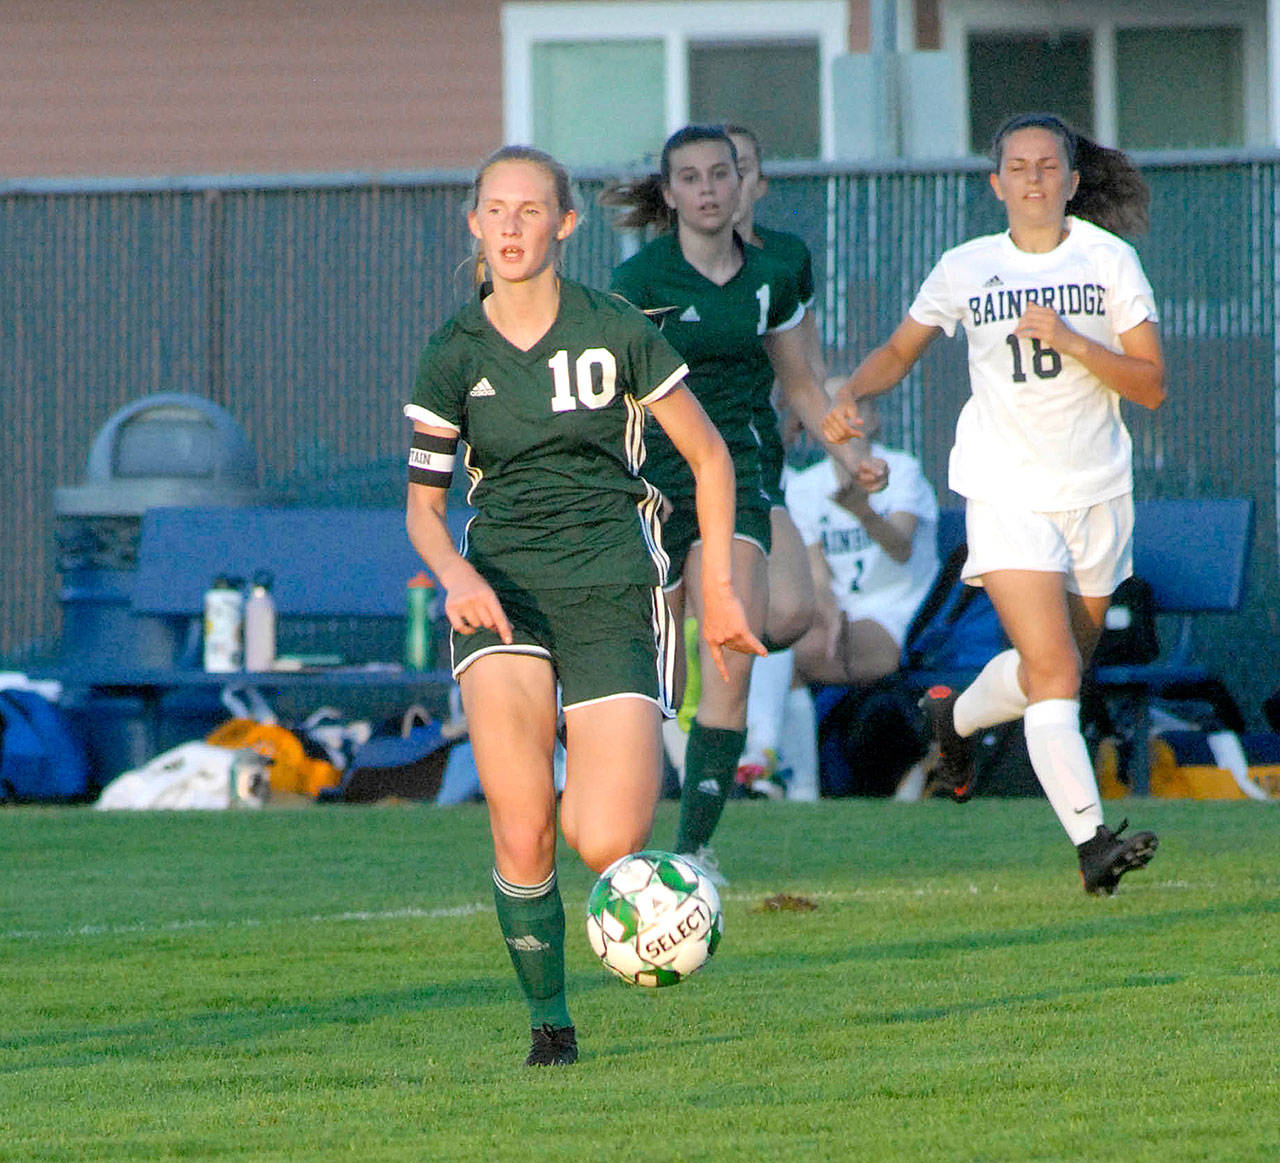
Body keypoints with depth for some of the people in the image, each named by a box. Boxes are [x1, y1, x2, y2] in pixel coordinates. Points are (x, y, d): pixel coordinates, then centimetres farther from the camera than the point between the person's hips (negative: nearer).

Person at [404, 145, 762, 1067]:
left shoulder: (617, 332, -1)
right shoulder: (456, 355, 3)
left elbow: (709, 456, 10)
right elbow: (423, 503, 10)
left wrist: (720, 590, 10)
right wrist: (456, 575, -11)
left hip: (611, 583, -1)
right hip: (501, 587, 1)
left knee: (605, 845, -14)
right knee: (520, 840, -17)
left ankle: (594, 800, 23)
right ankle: (549, 1018, 2)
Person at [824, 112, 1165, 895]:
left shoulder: (1109, 261, 0)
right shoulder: (966, 270, 2)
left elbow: (1152, 386, -5)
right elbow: (901, 351, 16)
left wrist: (1071, 341, -19)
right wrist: (853, 396, -4)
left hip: (1097, 492, 2)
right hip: (1008, 496, -2)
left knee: (1061, 667, 17)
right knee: (1053, 671, -17)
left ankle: (957, 716, 47)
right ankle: (1092, 840, -23)